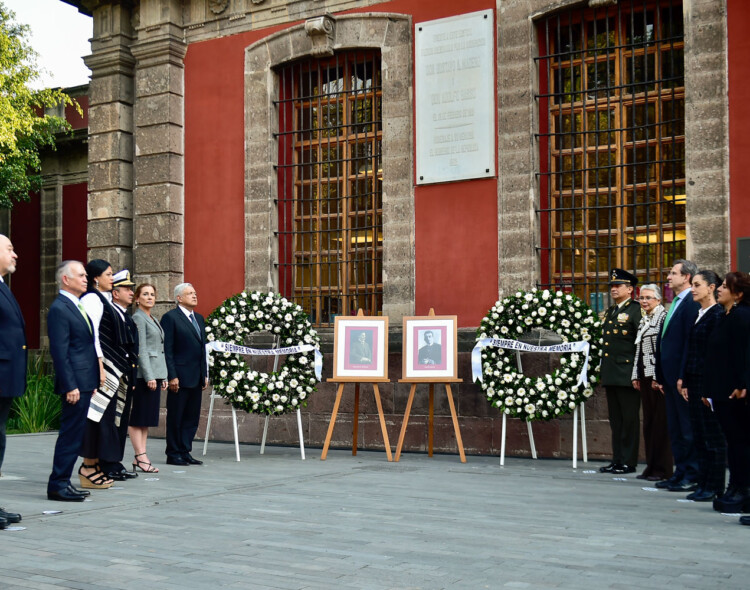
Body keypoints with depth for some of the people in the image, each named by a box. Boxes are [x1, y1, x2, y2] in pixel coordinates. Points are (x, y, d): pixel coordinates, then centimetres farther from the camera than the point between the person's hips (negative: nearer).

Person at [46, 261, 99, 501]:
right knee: (70, 434, -5)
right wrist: (70, 386, -20)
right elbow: (59, 352, -17)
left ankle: (62, 482, 19)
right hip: (76, 384, -10)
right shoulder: (59, 309, -12)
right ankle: (57, 485, 1)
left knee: (74, 435, 13)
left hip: (85, 382, 10)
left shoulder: (78, 306, 18)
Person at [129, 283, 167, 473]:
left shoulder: (154, 320, 20)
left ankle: (140, 457, 12)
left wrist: (163, 377, 18)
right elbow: (141, 349, -14)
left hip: (155, 373, 9)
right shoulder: (138, 318, -7)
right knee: (138, 417, -5)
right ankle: (140, 457, -4)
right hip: (144, 374, -9)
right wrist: (149, 376, -18)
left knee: (148, 418, 9)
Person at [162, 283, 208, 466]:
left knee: (192, 417, 9)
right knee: (175, 418, 1)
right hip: (180, 377, -7)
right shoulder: (170, 317, -6)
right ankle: (173, 454, 9)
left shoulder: (199, 318, 17)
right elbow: (167, 349, -10)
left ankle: (185, 452, 16)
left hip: (196, 378, 7)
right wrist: (172, 376, -16)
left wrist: (205, 374, 14)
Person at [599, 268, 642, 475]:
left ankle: (629, 461, 1)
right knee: (615, 419, 11)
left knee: (629, 418, -3)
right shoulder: (610, 312, 19)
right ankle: (617, 459, 17)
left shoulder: (636, 311, -6)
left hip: (627, 374, -8)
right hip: (611, 374, 8)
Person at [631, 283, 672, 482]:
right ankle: (651, 466, 15)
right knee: (648, 422, 10)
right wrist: (636, 375, 14)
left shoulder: (664, 317, -8)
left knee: (660, 422, -5)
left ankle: (663, 469, 0)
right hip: (645, 377, 8)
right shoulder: (643, 321, 18)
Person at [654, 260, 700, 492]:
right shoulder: (675, 304, 17)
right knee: (675, 429, 13)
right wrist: (661, 376, 16)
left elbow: (691, 342, -19)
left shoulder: (692, 303, -13)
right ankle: (680, 473, 20)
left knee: (688, 428, -2)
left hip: (683, 376, -10)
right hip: (671, 376, 10)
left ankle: (693, 477, 4)